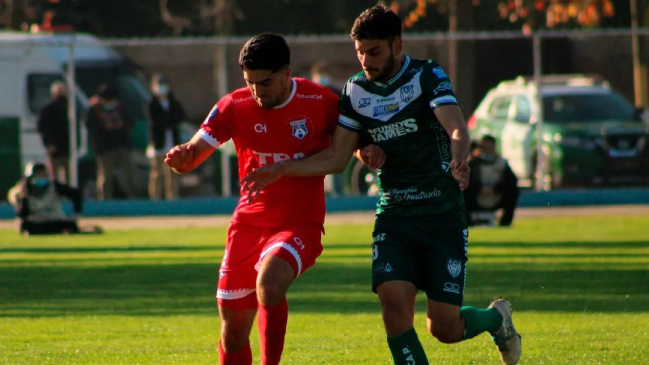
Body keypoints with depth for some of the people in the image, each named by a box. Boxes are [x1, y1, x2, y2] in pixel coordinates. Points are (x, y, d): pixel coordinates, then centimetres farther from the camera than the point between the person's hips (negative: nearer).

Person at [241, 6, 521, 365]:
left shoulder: (427, 76, -9)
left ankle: (496, 318, 32)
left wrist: (458, 159, -47)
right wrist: (281, 169, -6)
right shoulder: (356, 90, 4)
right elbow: (336, 157, 6)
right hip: (393, 214, 3)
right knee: (394, 300, -20)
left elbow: (457, 129, -25)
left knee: (444, 328, -3)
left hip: (443, 214, -3)